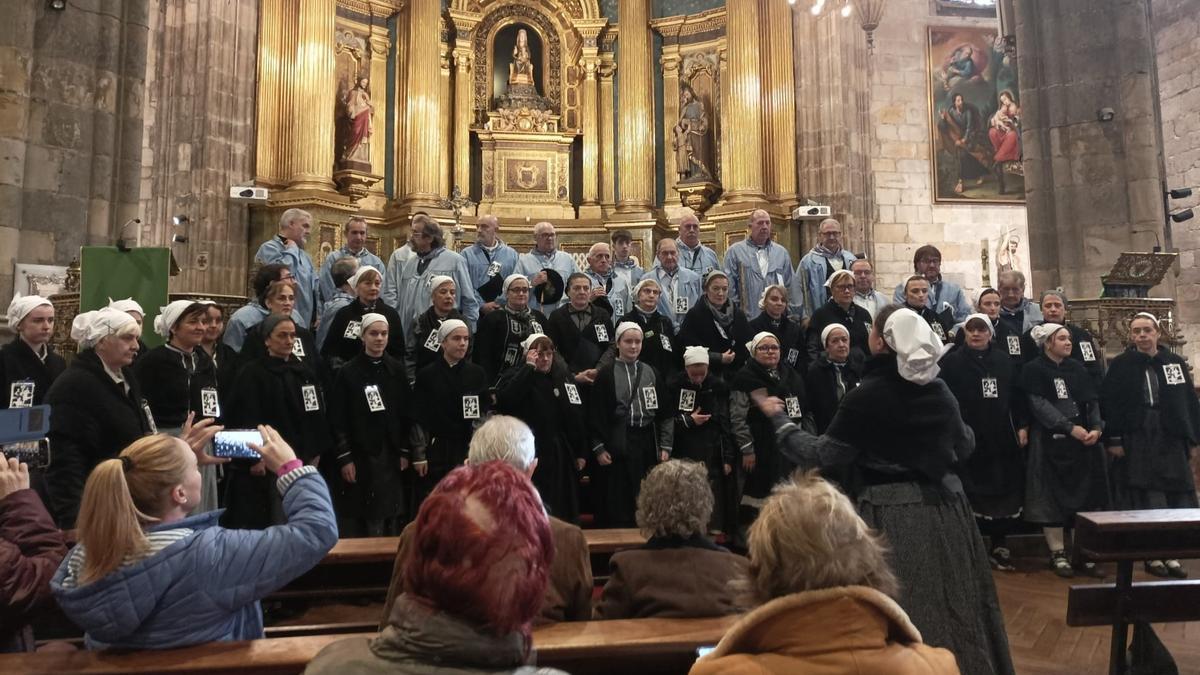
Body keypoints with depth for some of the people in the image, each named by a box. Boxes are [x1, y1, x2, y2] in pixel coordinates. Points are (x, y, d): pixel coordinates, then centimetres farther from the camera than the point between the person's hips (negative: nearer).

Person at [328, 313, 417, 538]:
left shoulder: (397, 370, 6)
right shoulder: (348, 372, -2)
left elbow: (407, 413, 6)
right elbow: (338, 418, -4)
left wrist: (406, 452, 2)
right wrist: (344, 458, -8)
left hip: (391, 455, 2)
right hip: (359, 455, -2)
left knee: (390, 515, 3)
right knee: (356, 519, 0)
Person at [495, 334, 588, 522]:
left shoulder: (564, 377, 9)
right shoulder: (515, 376, 0)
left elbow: (577, 416, 9)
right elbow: (503, 400, -23)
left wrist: (581, 453, 7)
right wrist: (528, 368, -19)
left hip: (560, 456, 4)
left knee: (563, 510, 9)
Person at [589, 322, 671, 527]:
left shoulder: (651, 373, 11)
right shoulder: (606, 374, -1)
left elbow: (664, 412, 12)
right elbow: (596, 413, -3)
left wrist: (665, 446, 5)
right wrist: (598, 447, -9)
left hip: (647, 443, 4)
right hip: (617, 444, -3)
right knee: (617, 502, -1)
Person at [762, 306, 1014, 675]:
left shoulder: (866, 396, -18)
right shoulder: (940, 390, -1)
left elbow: (820, 454, -13)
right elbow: (965, 445, 13)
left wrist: (778, 418, -1)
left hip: (892, 515, -5)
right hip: (944, 507, 6)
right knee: (951, 605, 21)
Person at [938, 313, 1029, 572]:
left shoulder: (1004, 361, 11)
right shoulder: (951, 362, -2)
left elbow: (1017, 396, 14)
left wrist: (1022, 426, 6)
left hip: (1001, 439, 4)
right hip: (967, 439, -4)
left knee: (1004, 492, 8)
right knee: (970, 495, -2)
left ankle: (999, 547, 20)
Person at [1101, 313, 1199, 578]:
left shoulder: (1175, 363, 8)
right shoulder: (1120, 365, 0)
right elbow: (1108, 404, -4)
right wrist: (1113, 439, -10)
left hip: (1170, 442, 3)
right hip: (1135, 443, -3)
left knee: (1176, 498, 3)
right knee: (1145, 500, 0)